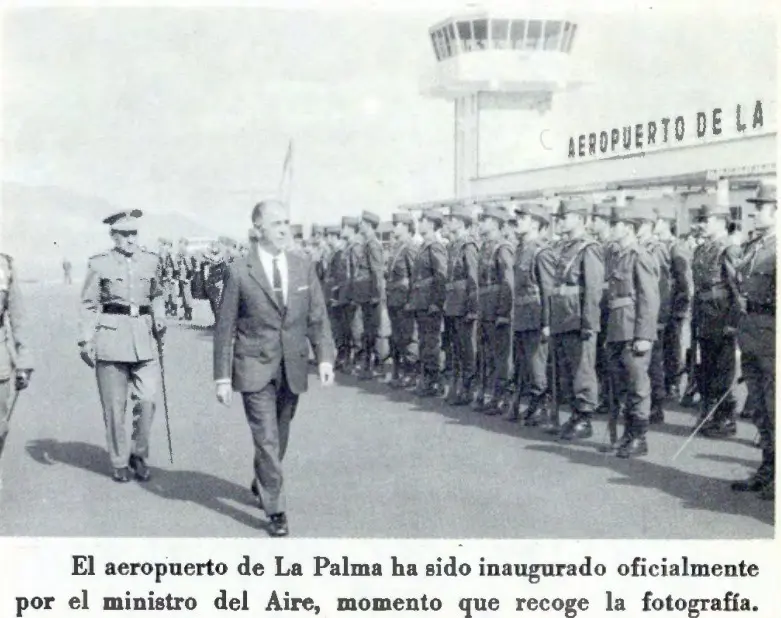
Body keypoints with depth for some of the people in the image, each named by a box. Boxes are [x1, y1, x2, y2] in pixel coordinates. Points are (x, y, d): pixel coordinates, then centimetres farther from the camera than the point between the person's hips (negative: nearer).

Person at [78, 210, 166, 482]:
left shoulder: (151, 261, 8)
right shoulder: (99, 264, 0)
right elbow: (89, 305, 2)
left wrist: (160, 321, 8)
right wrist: (86, 341, -3)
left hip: (144, 337, 2)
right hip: (111, 335, -2)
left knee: (147, 400, -4)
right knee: (114, 405, 3)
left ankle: (139, 454, 17)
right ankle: (119, 462, 17)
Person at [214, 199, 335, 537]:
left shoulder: (303, 266, 3)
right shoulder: (239, 271, -7)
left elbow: (317, 316, 5)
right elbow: (224, 328, -4)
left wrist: (325, 357, -7)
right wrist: (222, 377, -6)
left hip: (292, 367, 4)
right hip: (255, 368, -4)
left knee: (280, 436, 16)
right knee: (266, 439, -6)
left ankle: (262, 484, 41)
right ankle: (275, 510, 4)